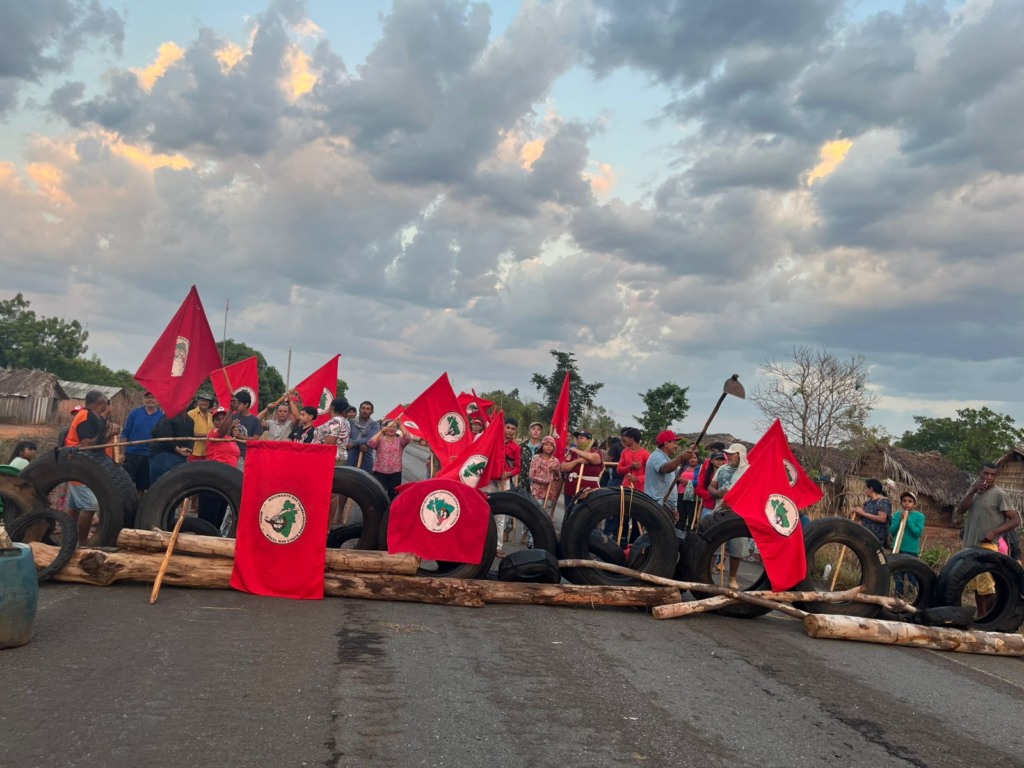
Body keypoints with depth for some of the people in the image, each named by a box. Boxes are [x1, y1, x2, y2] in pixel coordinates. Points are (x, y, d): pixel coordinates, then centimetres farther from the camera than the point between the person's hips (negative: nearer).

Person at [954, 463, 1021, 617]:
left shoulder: (999, 494, -8)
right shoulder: (975, 488, 10)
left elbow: (1016, 520, -10)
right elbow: (960, 510, -1)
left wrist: (995, 532, -20)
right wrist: (973, 491, -13)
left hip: (987, 546, -6)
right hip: (970, 545, 7)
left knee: (987, 586, -10)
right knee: (977, 585, 12)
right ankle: (981, 617, 20)